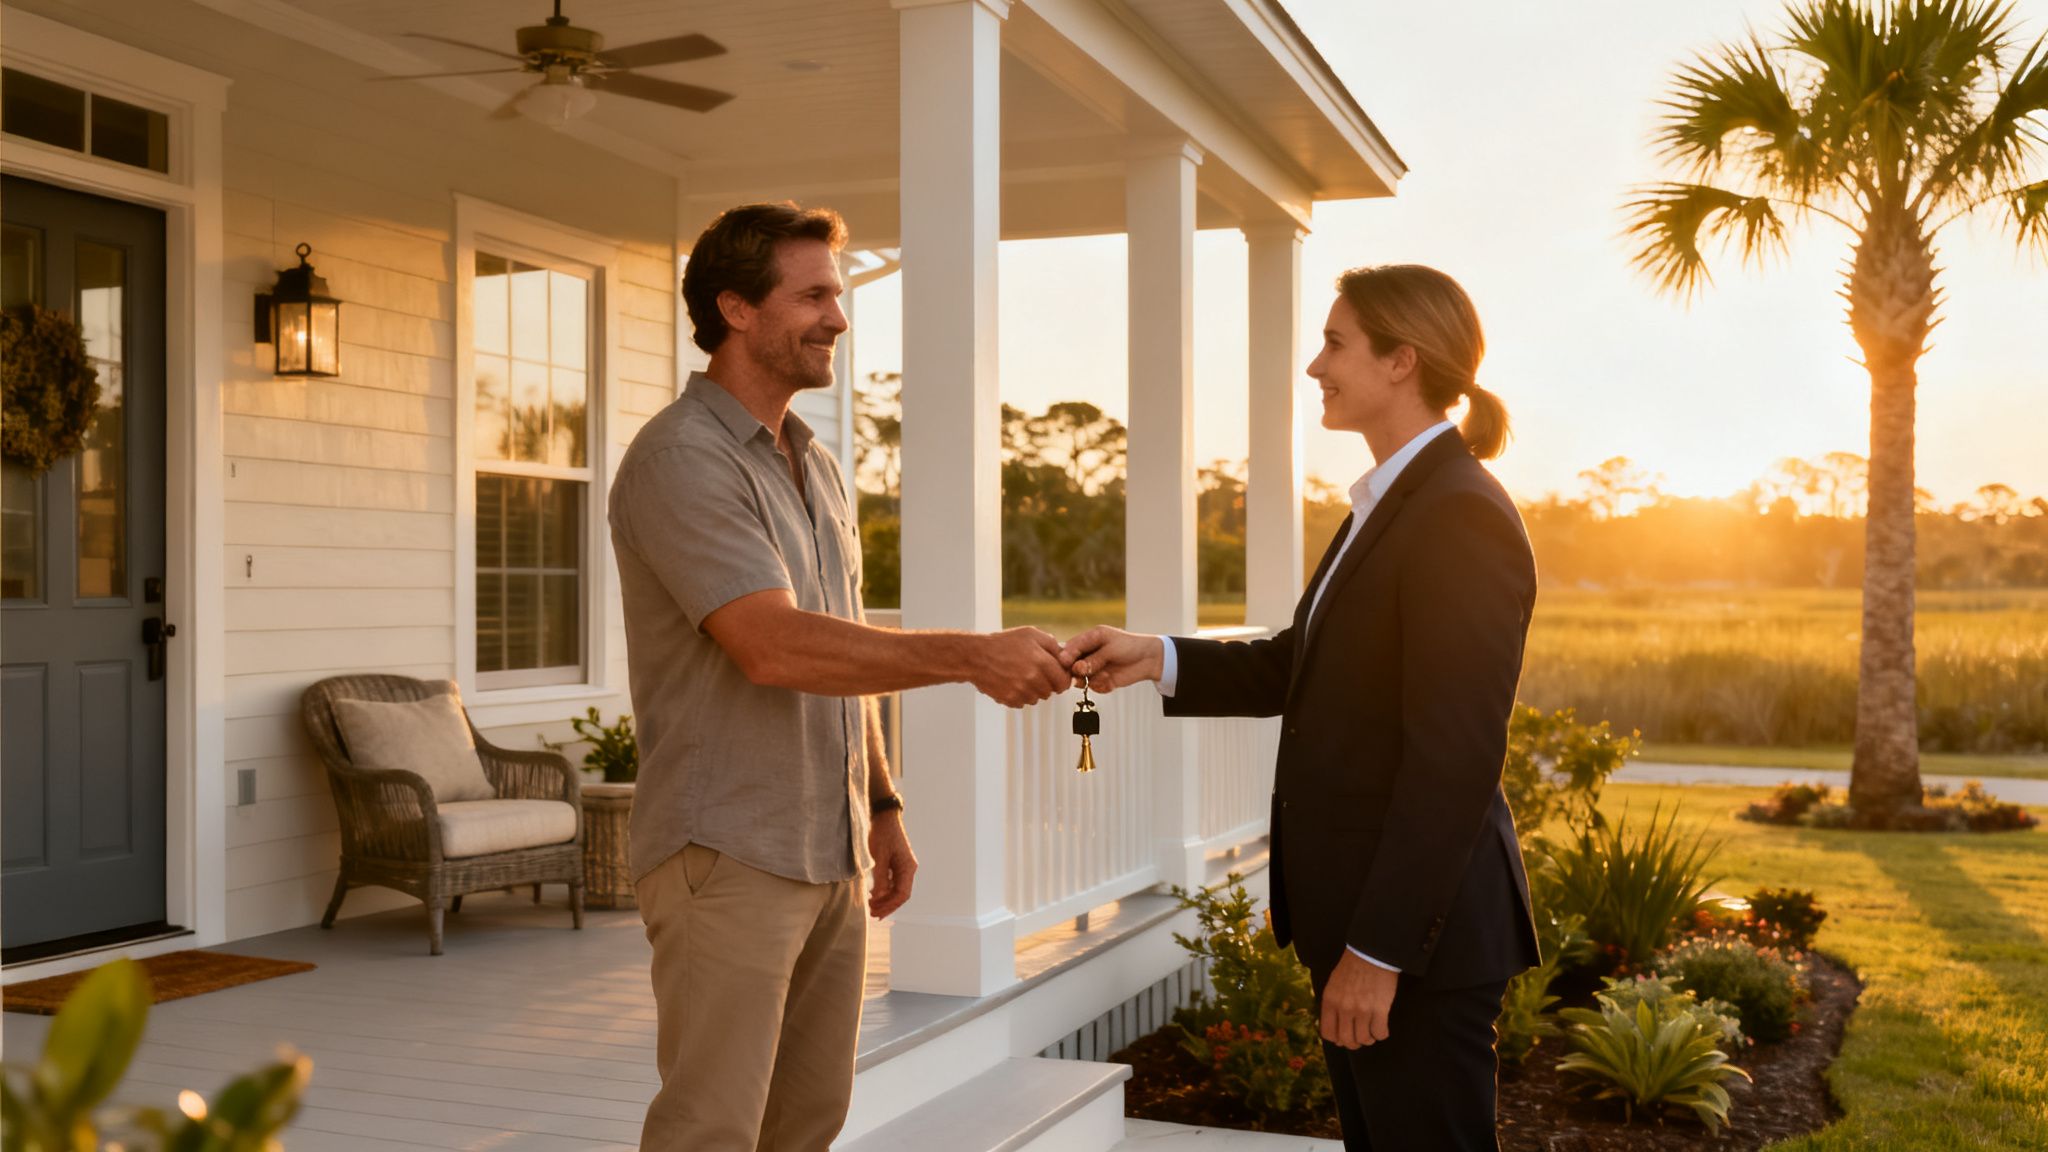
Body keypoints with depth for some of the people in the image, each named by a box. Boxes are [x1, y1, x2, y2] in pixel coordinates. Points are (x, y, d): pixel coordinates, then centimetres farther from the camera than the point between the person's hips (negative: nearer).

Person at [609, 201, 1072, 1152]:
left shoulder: (814, 466, 15)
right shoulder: (681, 459, -14)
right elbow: (774, 646, -25)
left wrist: (881, 806, 15)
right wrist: (974, 657, -26)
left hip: (830, 857, 8)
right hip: (727, 857, -8)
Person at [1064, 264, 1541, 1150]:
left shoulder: (1463, 517, -18)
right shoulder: (1390, 505, 12)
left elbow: (1454, 755, -22)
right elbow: (1303, 664, 16)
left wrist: (1381, 948, -22)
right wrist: (1158, 659, 2)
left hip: (1417, 925, -10)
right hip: (1359, 910, 10)